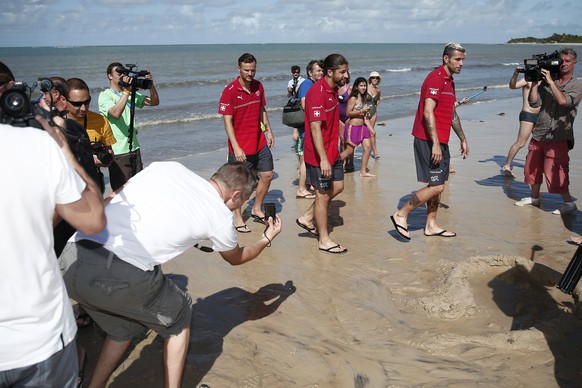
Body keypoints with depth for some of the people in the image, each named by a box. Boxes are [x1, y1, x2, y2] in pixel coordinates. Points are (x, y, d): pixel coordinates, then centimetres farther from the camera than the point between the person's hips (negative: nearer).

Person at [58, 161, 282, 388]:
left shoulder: (168, 167, 17)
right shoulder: (220, 216, 8)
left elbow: (110, 199, 21)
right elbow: (236, 258, 30)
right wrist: (267, 239, 47)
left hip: (70, 263, 6)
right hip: (121, 276, -5)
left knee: (123, 326, 32)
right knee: (178, 317, 25)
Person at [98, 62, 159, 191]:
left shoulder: (131, 94, 12)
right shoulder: (105, 96, -7)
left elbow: (154, 102, 7)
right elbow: (116, 113, -25)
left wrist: (150, 84, -8)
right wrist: (126, 91, -23)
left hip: (134, 148, 6)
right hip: (118, 152, -6)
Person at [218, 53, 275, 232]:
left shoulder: (258, 86, 3)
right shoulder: (229, 91, -16)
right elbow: (227, 121, -17)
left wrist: (268, 130, 12)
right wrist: (236, 147, -22)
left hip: (259, 142, 6)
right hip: (240, 146, -6)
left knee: (267, 175, 11)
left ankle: (257, 210, 30)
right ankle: (238, 218, 19)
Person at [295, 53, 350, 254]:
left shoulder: (333, 90, 9)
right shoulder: (317, 92, -22)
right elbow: (315, 128, -27)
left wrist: (337, 150, 24)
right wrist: (323, 159, -29)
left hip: (332, 152, 9)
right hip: (319, 155, -9)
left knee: (337, 187, 17)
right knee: (323, 194, 2)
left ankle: (307, 218, 30)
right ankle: (324, 240, 17)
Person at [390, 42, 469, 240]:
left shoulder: (449, 81, 18)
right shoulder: (435, 78, -14)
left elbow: (452, 114, 27)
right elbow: (427, 113, -23)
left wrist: (463, 139, 27)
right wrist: (435, 144, -27)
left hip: (440, 141, 10)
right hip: (429, 141, -10)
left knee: (438, 185, 13)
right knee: (436, 186, -9)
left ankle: (431, 225, 22)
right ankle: (401, 215, 0)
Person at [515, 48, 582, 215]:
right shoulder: (547, 82, 7)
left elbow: (563, 101, -22)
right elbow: (534, 103, 0)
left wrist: (550, 81, -17)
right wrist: (535, 83, -8)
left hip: (557, 138, -5)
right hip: (539, 134, 5)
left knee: (553, 173, -5)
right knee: (532, 168, 16)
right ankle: (534, 198, 34)